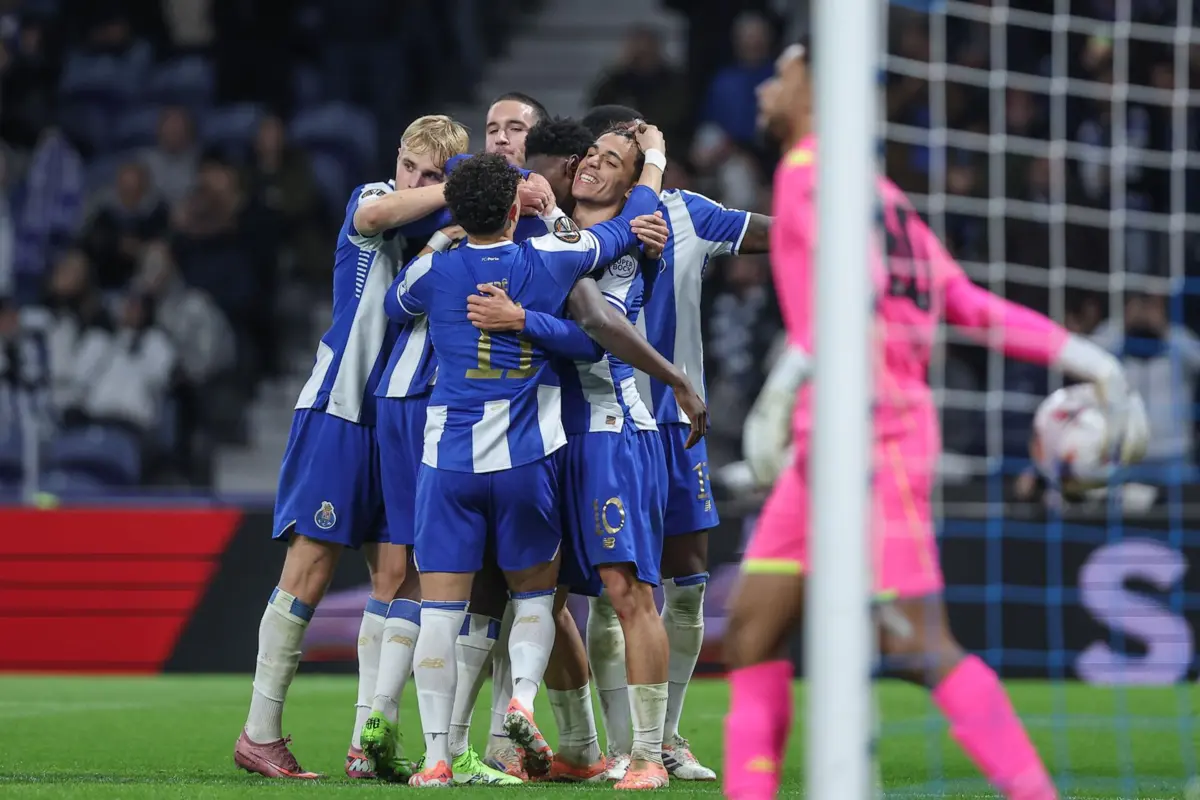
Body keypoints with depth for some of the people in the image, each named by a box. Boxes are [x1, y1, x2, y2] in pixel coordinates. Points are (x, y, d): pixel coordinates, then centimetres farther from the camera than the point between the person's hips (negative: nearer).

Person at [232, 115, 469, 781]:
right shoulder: (369, 200, -4)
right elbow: (377, 212, -29)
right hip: (339, 409, -5)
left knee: (398, 572, -1)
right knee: (310, 570, -5)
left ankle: (368, 742, 3)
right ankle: (261, 733, 2)